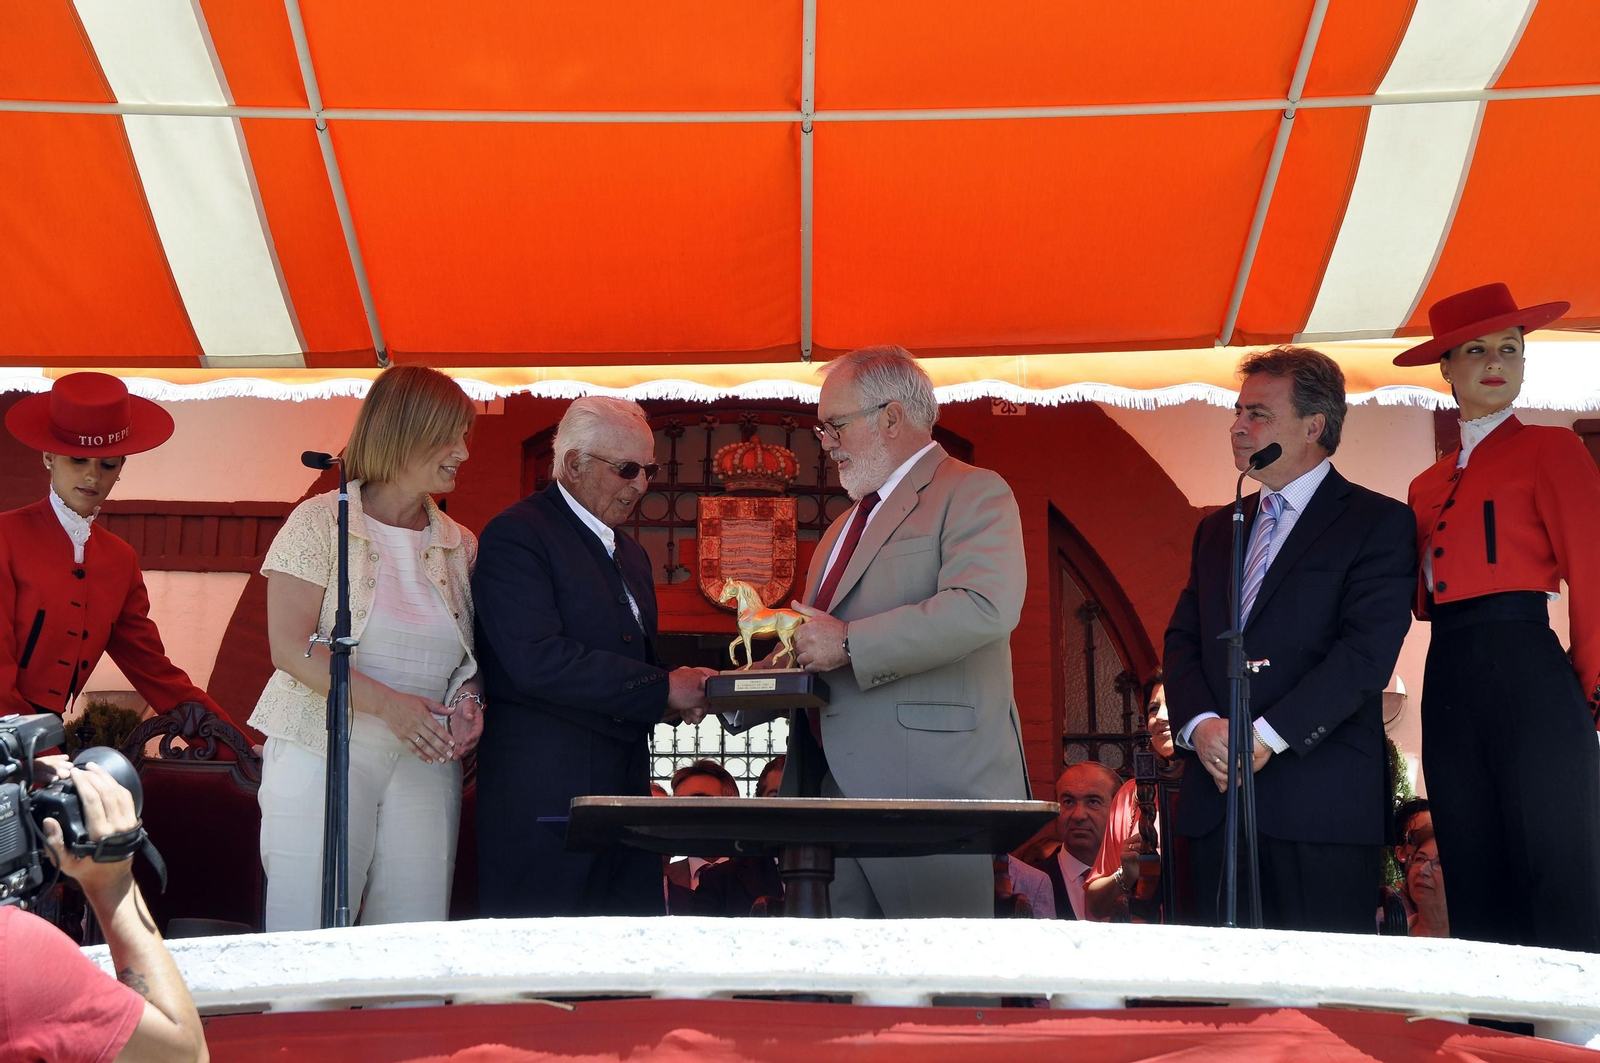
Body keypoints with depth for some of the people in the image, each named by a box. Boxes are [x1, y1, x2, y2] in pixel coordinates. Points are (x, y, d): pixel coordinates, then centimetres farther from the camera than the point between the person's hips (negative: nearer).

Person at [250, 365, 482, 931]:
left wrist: (468, 699, -6)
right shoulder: (321, 521, -1)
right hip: (323, 756, -4)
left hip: (426, 765, 4)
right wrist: (385, 702, -20)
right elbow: (290, 647, -9)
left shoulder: (460, 545, 13)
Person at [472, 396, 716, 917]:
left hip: (625, 789, 8)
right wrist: (662, 689, -16)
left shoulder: (631, 554, 22)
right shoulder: (516, 536, -7)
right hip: (546, 802, -8)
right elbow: (537, 661, -20)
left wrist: (685, 691, 2)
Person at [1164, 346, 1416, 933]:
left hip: (1323, 801, -5)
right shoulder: (1217, 529, 20)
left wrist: (1267, 736, -17)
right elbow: (1181, 642, 13)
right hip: (1215, 792, 5)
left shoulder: (1378, 522, 0)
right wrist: (1201, 725, -7)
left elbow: (1367, 652, -11)